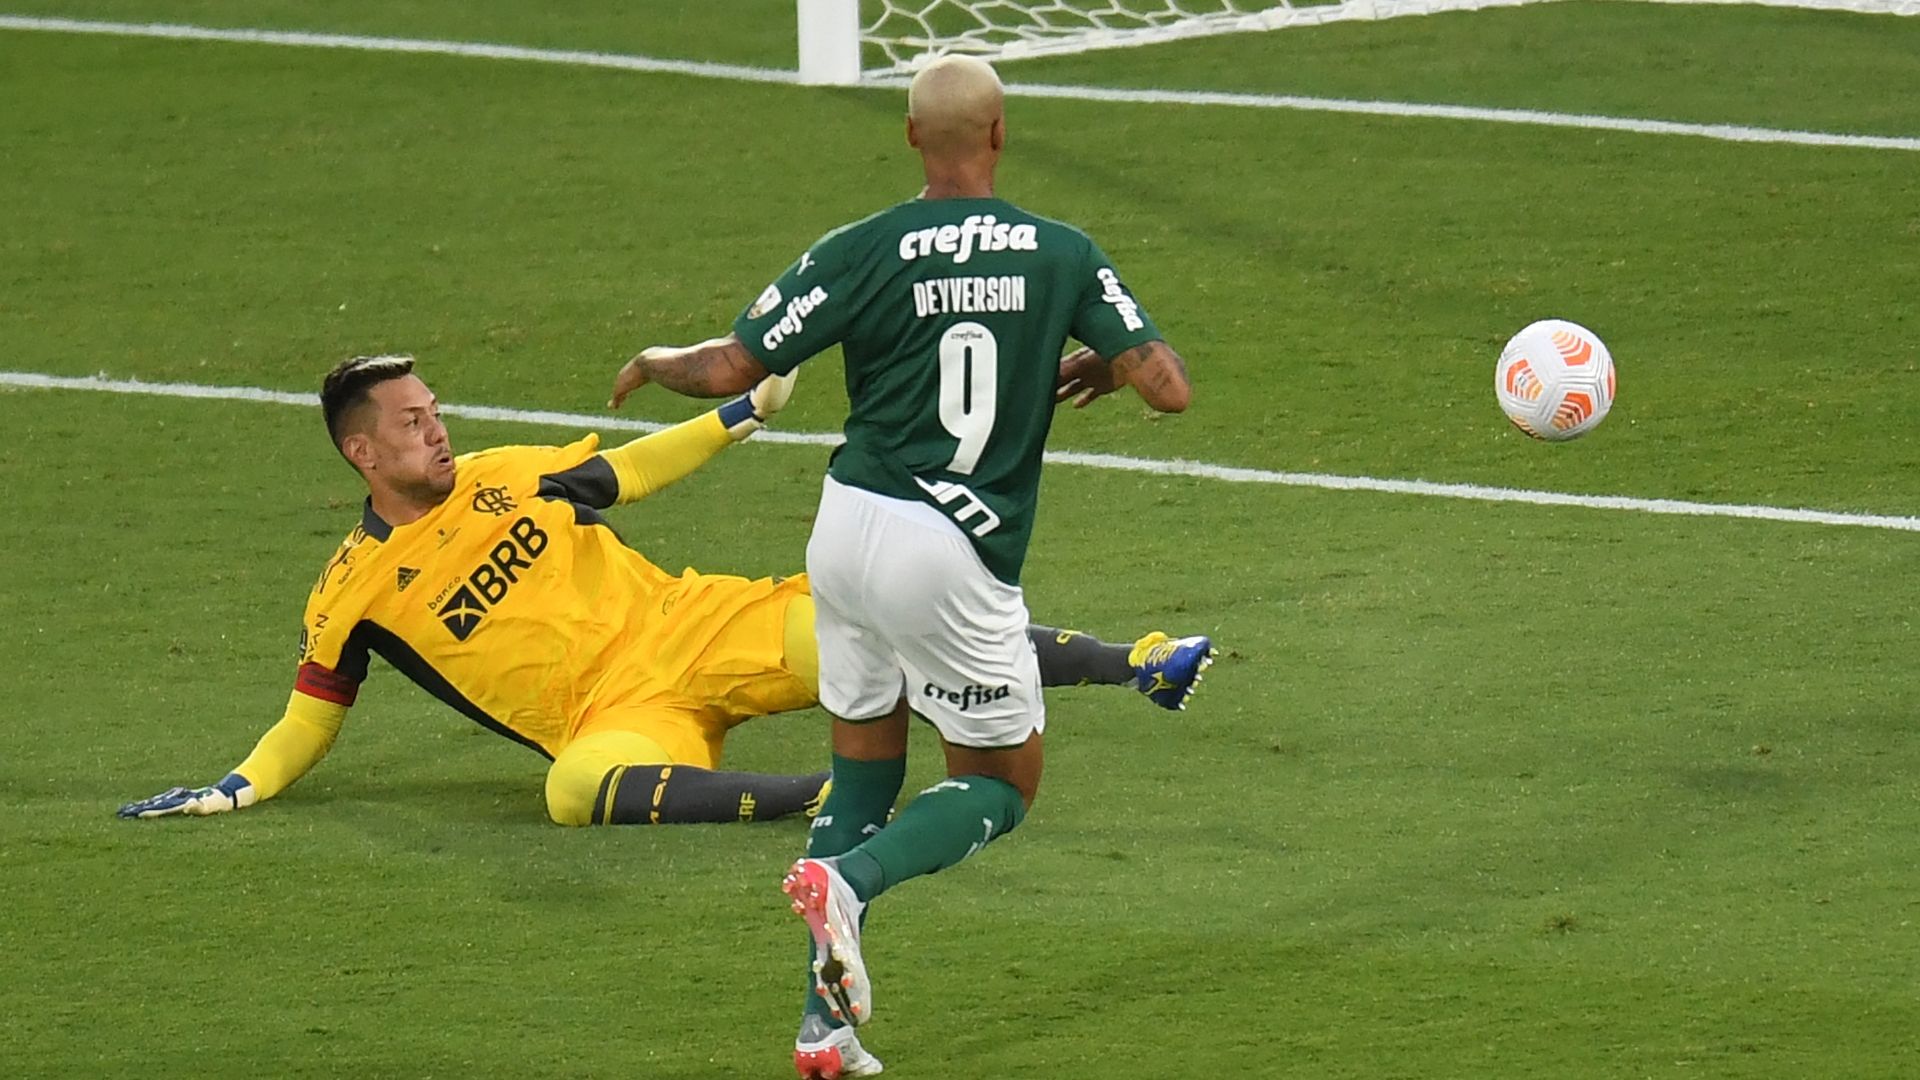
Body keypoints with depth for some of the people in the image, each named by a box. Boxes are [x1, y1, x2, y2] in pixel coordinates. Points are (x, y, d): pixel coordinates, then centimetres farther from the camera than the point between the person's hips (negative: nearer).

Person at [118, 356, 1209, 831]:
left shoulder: (504, 477, 12)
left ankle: (1127, 665, -13)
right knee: (578, 789, -40)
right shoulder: (354, 594, 3)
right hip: (617, 712, -4)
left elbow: (632, 472, 25)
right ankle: (820, 795, -48)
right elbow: (306, 722, 11)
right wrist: (240, 787, -6)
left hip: (693, 629, 4)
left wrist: (745, 412, 22)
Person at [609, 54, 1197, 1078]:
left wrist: (654, 362, 17)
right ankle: (847, 878, -16)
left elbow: (729, 370, -4)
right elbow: (1169, 387, -4)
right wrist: (1103, 364, 18)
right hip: (955, 559, -3)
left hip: (848, 525, 3)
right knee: (1003, 787, 13)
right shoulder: (1063, 255, -3)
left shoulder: (863, 252, -4)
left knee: (862, 775, 18)